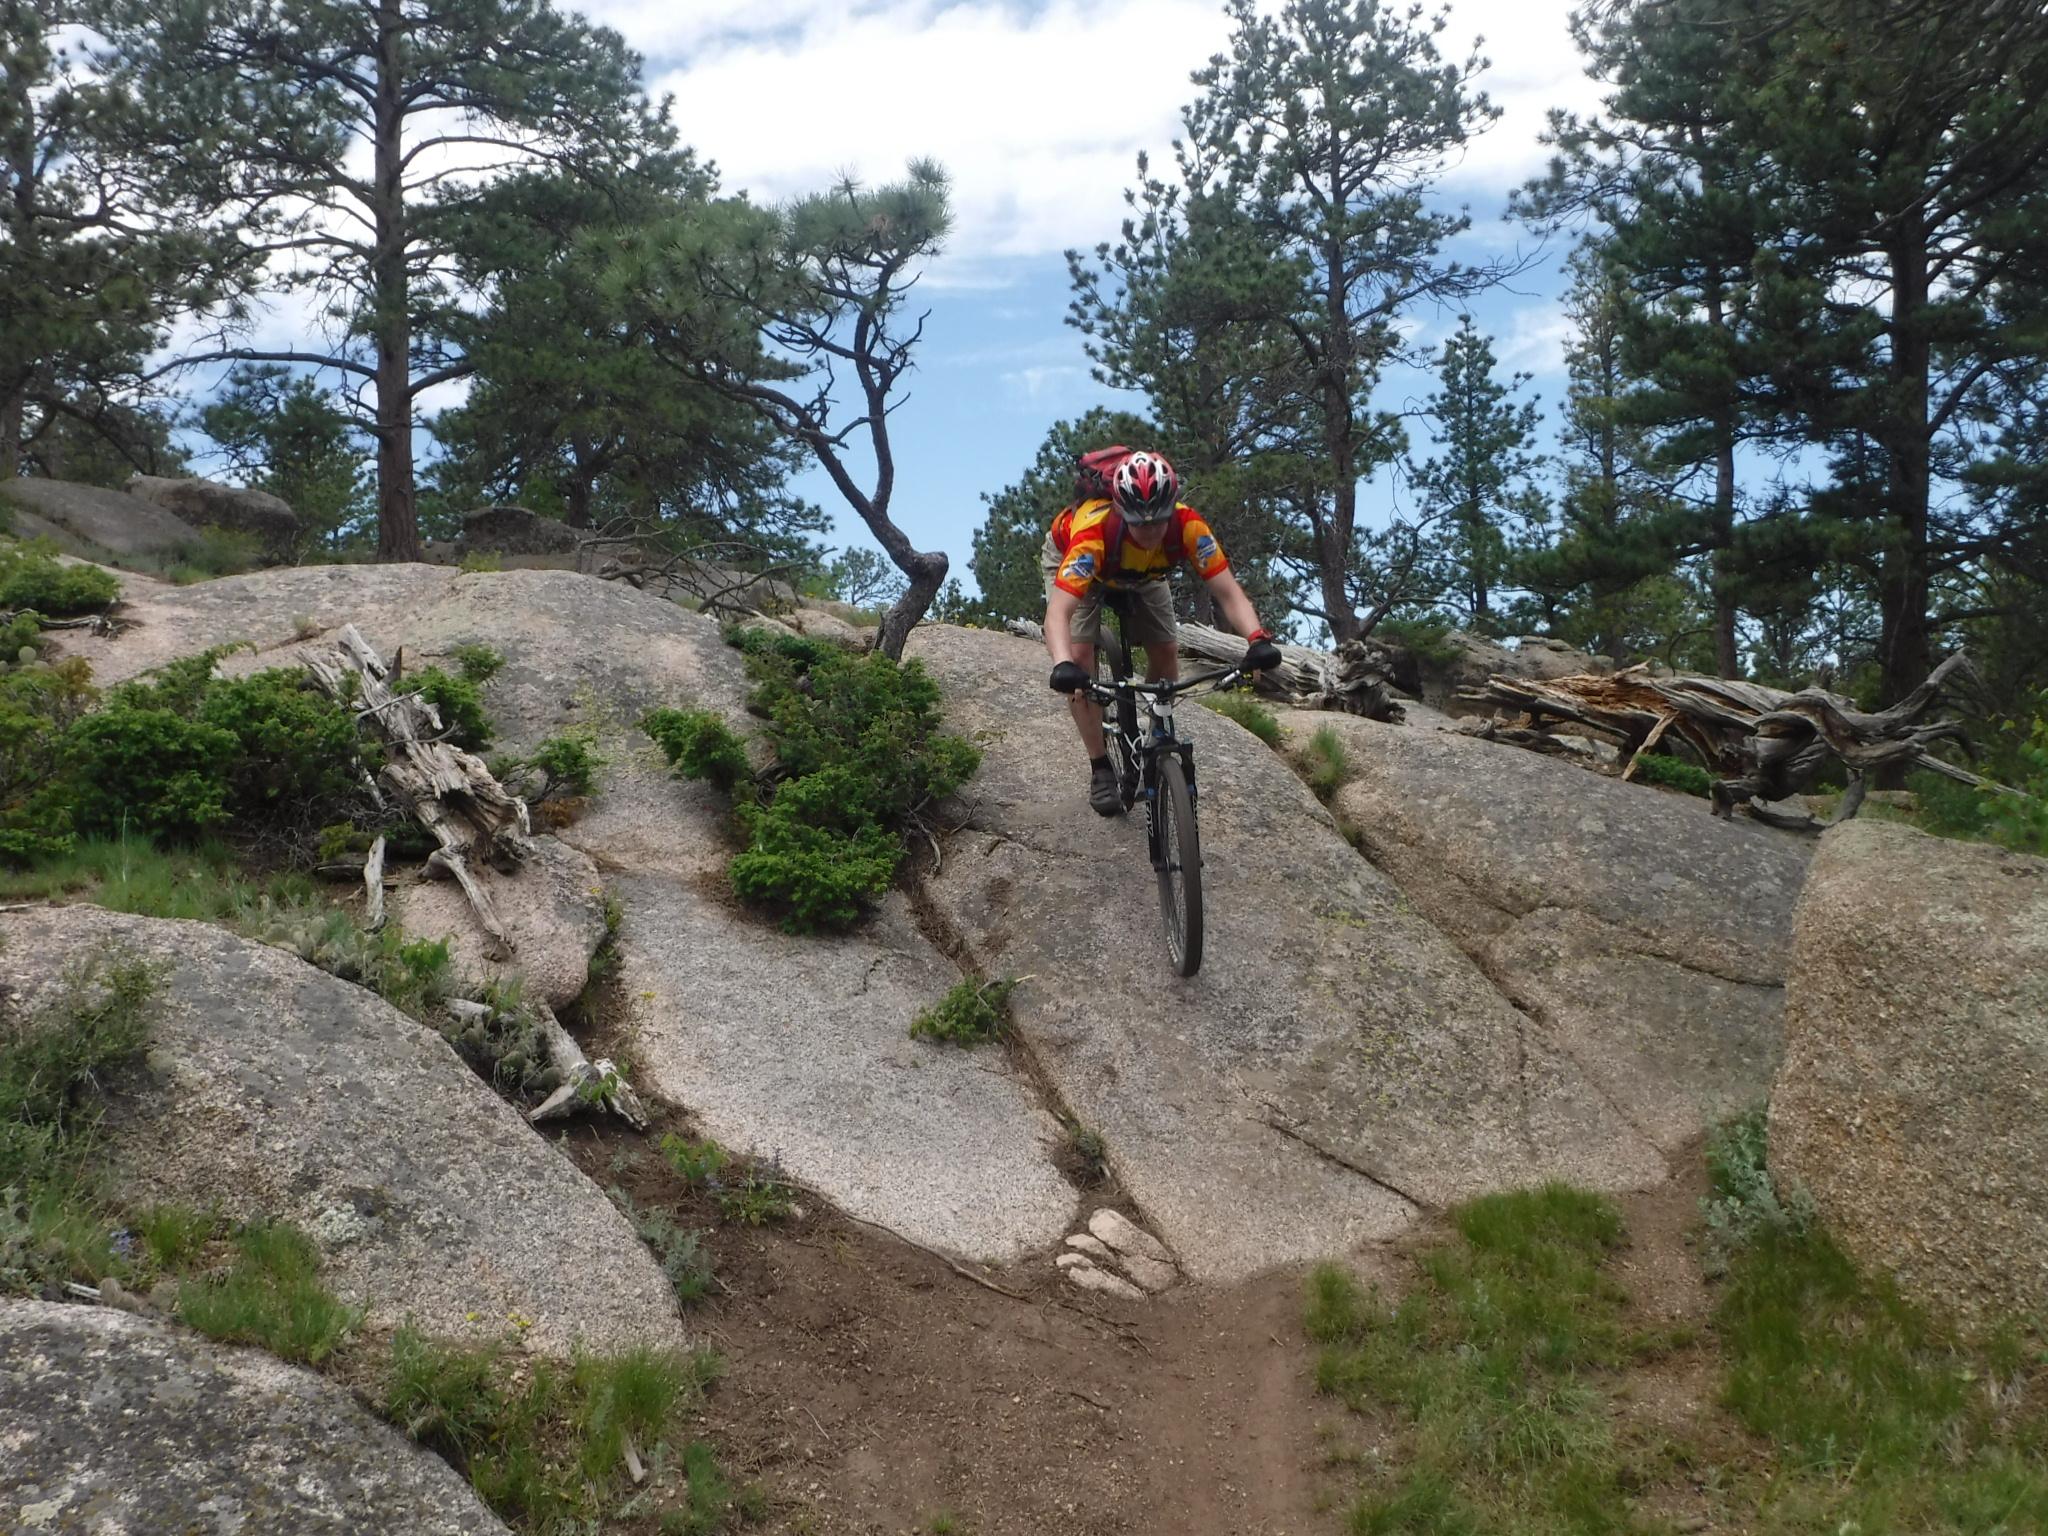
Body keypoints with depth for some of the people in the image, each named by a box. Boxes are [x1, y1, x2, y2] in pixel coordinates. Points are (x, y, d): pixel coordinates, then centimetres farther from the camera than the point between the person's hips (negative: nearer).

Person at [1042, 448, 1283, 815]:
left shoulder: (1187, 525, -37)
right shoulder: (1093, 531, -46)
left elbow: (1228, 591, -38)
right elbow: (1058, 612, -53)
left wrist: (1258, 639, -56)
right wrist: (1063, 665, -71)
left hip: (1139, 573, 3)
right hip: (1070, 559, -3)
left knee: (1167, 650, -8)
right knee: (1081, 653, -20)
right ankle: (1100, 767, -7)